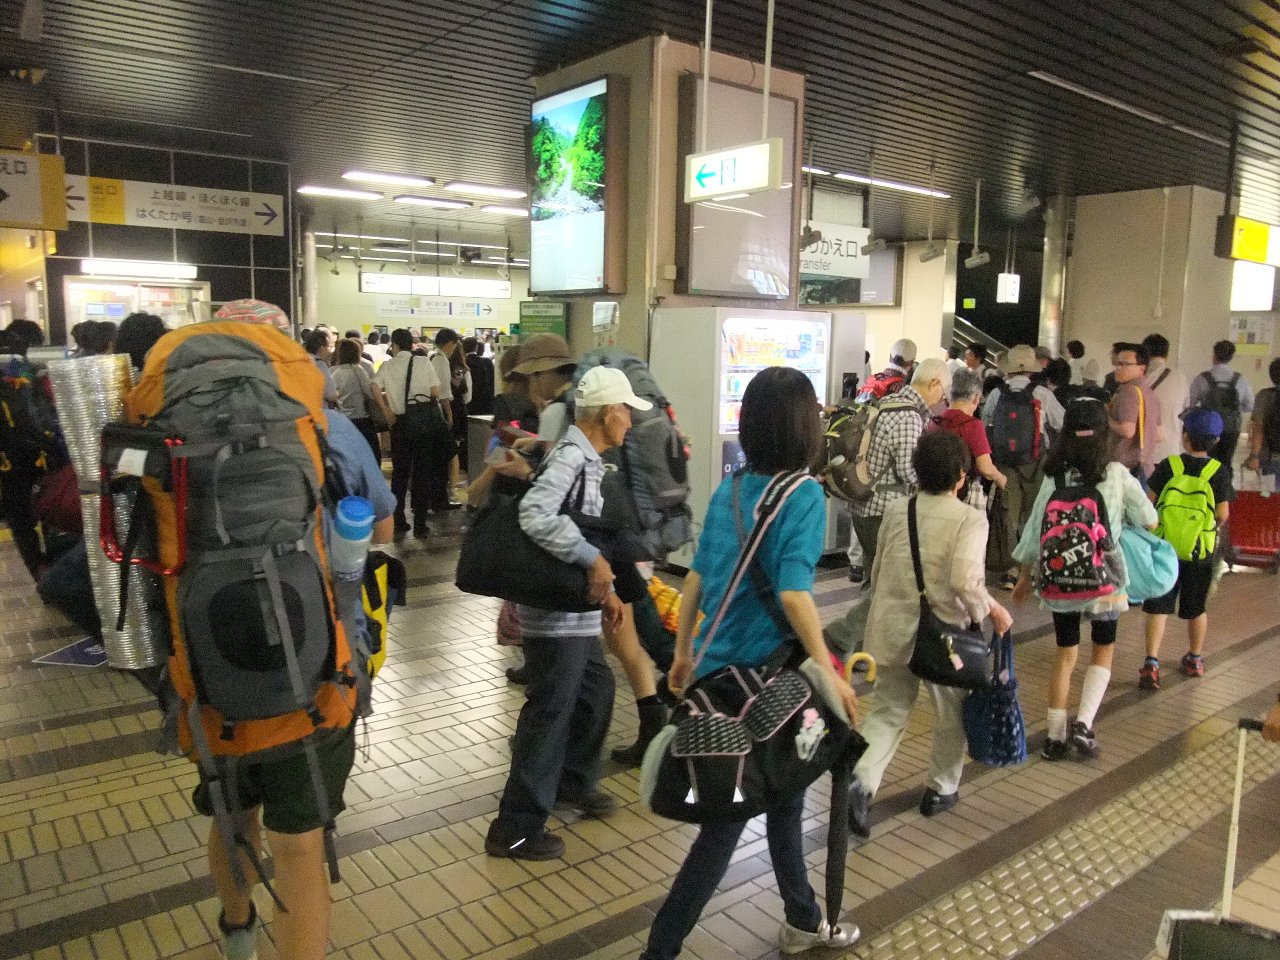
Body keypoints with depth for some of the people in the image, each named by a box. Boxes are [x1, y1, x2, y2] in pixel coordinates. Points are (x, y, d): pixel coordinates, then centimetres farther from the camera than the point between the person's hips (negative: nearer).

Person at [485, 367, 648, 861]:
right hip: (557, 611, -10)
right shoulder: (571, 457, -20)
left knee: (597, 689, 23)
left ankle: (572, 782, 42)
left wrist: (605, 588, 17)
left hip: (574, 608, 10)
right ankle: (516, 829, 14)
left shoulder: (585, 458, 11)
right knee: (550, 714, 0)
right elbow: (534, 516, -36)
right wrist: (594, 559, -30)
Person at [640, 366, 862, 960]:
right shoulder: (803, 494, -16)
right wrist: (829, 672, -19)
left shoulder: (728, 491, 3)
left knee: (782, 794, 24)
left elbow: (696, 577, 7)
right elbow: (793, 593, -25)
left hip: (721, 668, 7)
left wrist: (683, 653, 15)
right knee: (728, 819, 5)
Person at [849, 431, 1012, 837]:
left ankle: (860, 782, -7)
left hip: (893, 629, 4)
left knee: (887, 711, 12)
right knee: (952, 714, 20)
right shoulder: (969, 518, -11)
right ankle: (941, 789, 33)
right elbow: (965, 581, -23)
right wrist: (992, 610, -6)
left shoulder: (896, 510, 3)